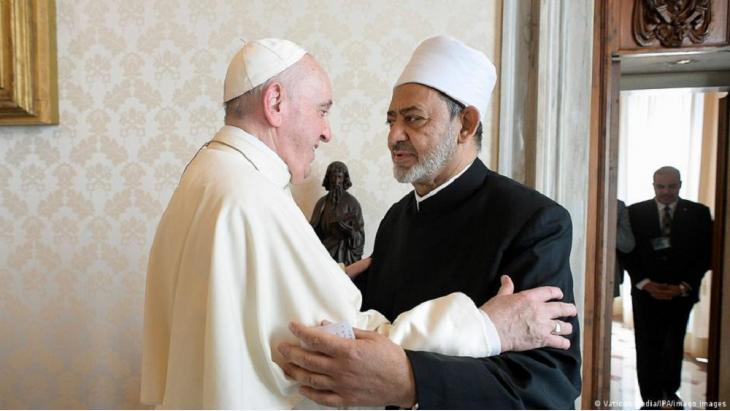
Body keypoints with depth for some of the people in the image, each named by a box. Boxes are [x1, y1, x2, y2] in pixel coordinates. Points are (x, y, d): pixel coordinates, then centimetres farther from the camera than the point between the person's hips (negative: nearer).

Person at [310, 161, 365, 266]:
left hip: (344, 255, -3)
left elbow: (359, 235, -6)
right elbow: (314, 231, 8)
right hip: (324, 254, 3)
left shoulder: (352, 202, -3)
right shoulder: (322, 202, 7)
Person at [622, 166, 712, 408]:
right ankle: (651, 399, 10)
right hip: (646, 291, -1)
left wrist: (684, 286, -11)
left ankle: (669, 390, 37)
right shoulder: (636, 212, -1)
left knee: (674, 344, 17)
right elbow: (628, 252, -1)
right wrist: (644, 283, -12)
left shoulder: (699, 213, 0)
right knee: (647, 346, 0)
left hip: (682, 292, 1)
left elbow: (705, 254, -2)